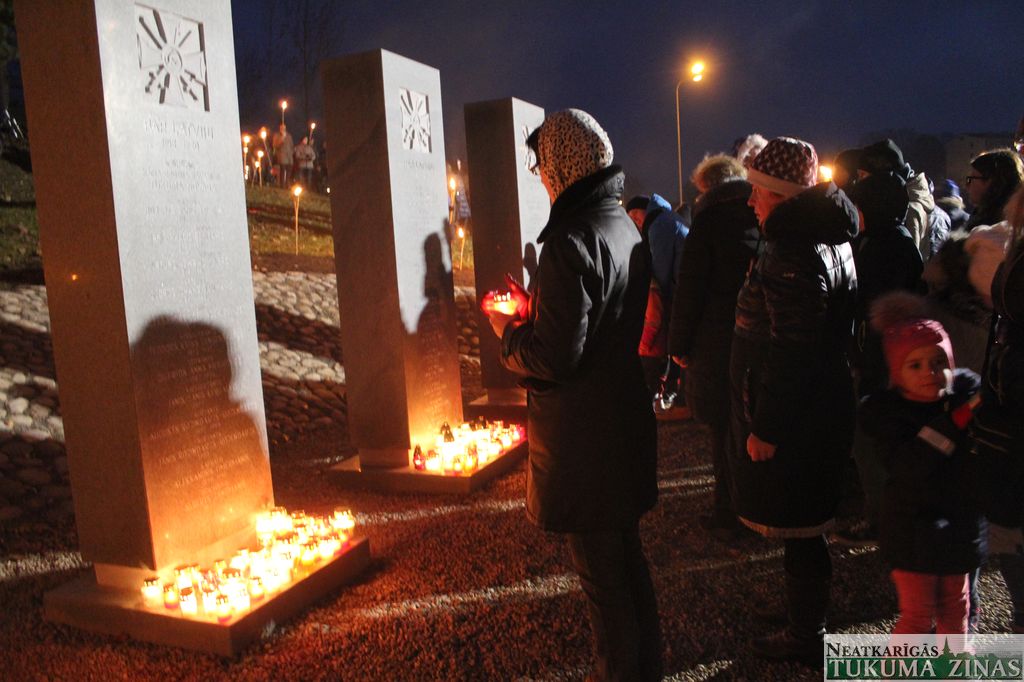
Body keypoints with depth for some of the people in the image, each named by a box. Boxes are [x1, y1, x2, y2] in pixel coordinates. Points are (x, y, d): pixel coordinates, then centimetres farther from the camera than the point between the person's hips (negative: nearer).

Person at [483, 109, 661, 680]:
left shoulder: (572, 241, -22)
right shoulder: (627, 230, 8)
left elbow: (553, 359, -24)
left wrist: (505, 327, -6)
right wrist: (532, 310, 13)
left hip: (582, 437, -10)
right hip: (627, 423, 10)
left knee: (602, 574, 7)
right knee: (628, 553, 23)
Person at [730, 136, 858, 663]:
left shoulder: (795, 251, -21)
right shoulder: (829, 240, 12)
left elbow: (789, 353, -24)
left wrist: (765, 427, -19)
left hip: (793, 422, -10)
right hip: (819, 412, 10)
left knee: (797, 528, 4)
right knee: (804, 527, 21)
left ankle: (806, 638, 21)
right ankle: (806, 621, 37)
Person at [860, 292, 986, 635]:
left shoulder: (967, 390, -6)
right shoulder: (884, 410, -17)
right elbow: (908, 465, -29)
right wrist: (954, 421, -32)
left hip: (961, 523, 5)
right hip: (915, 529, -5)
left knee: (955, 606, 25)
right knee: (918, 614, 7)